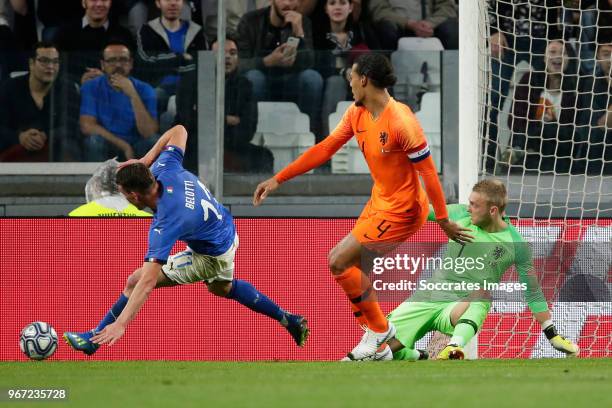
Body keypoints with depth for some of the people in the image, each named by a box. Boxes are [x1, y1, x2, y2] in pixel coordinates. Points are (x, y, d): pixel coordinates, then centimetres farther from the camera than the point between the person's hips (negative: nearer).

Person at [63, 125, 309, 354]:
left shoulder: (165, 224, -37)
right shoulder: (164, 170, -20)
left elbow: (148, 281, -43)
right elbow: (179, 131, 0)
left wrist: (120, 324, -46)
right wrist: (145, 160, -7)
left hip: (212, 257, -9)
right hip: (228, 232, 9)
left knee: (135, 281, -8)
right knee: (222, 287, 38)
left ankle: (95, 339, 1)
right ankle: (289, 321, 46)